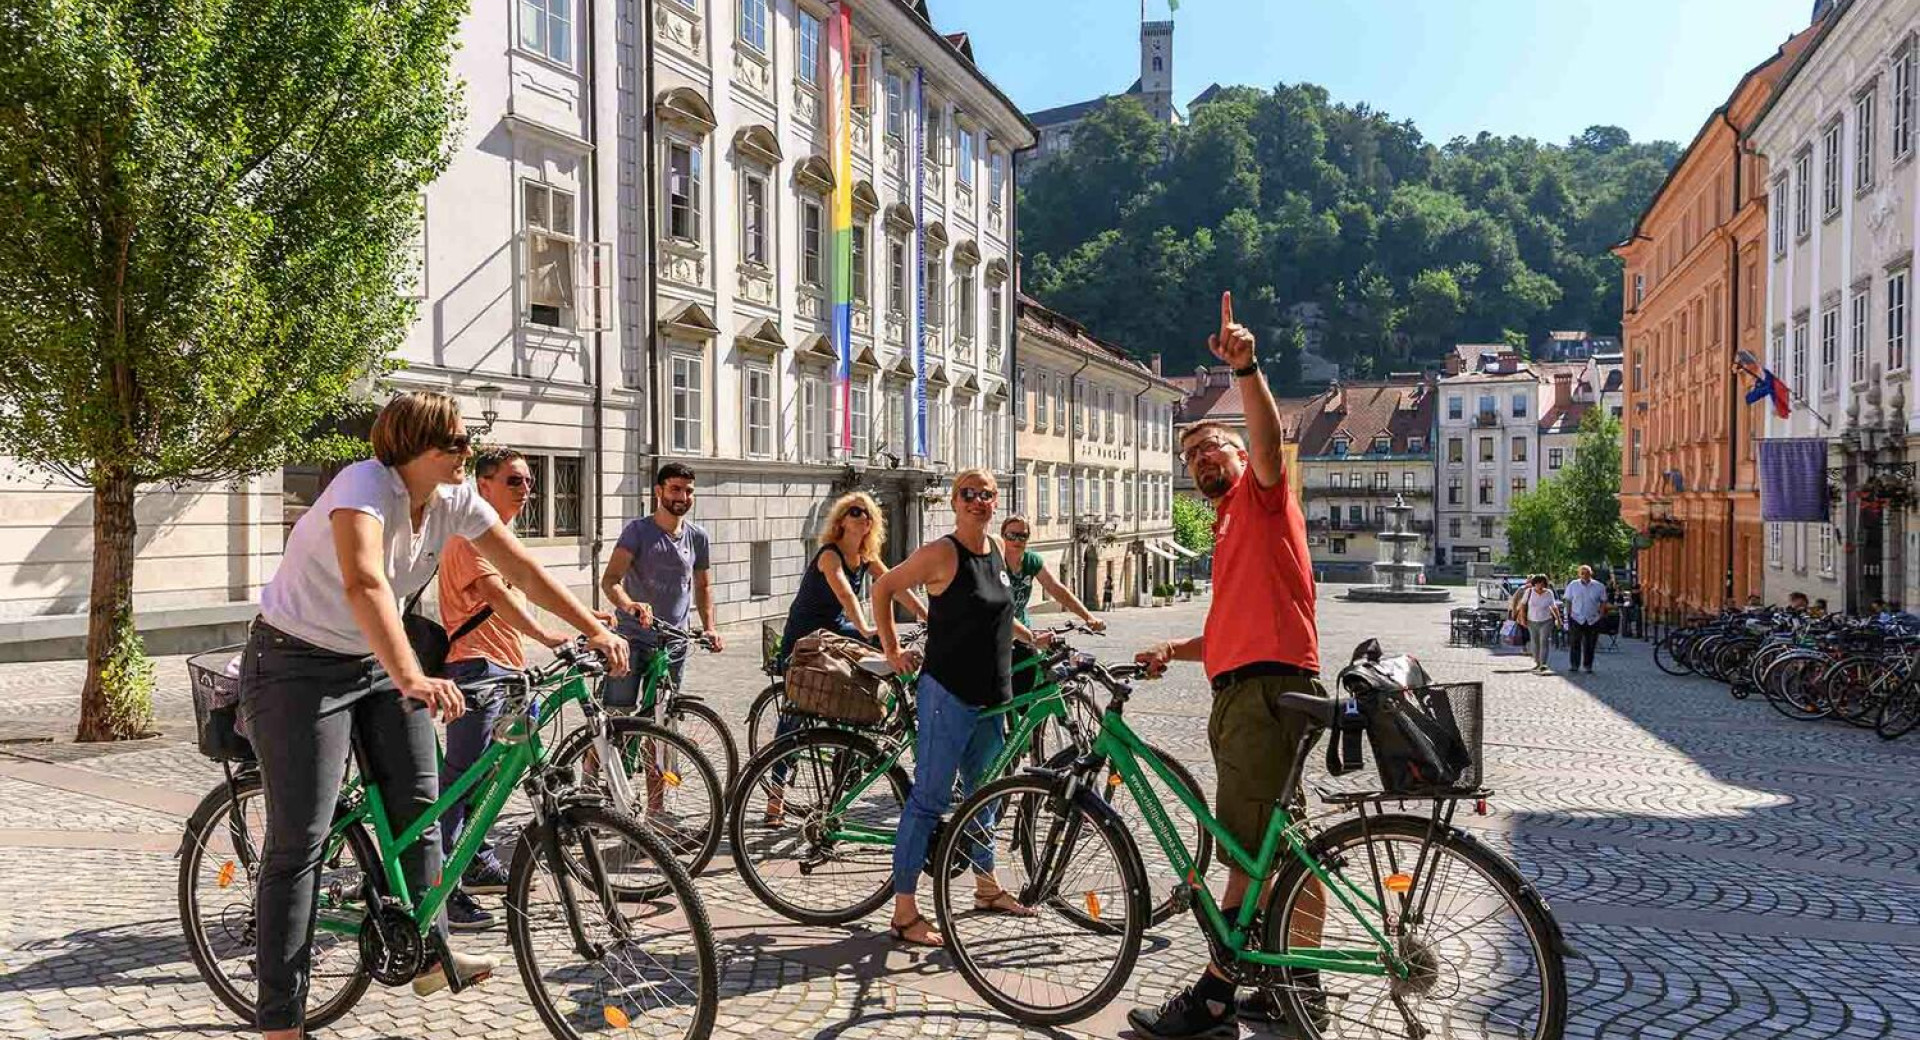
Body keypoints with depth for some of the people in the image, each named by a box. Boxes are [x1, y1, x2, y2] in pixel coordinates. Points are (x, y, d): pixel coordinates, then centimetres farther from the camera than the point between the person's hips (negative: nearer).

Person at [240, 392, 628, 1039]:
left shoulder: (455, 498, -6)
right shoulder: (365, 486, -28)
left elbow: (521, 568, -3)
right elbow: (364, 583, -45)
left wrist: (593, 630, -10)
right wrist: (412, 678, -58)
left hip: (375, 662, 7)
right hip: (298, 666, -7)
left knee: (417, 805, 4)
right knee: (300, 839, -7)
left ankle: (429, 952, 19)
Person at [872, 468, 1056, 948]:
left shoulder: (994, 549, 11)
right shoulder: (942, 553, -13)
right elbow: (883, 589, -7)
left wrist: (1030, 637, 29)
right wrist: (892, 650, -6)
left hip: (990, 697, 8)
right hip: (947, 696, -8)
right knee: (928, 800, -6)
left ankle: (986, 886, 37)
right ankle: (905, 914, -1)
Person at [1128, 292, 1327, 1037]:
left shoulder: (1262, 495, 3)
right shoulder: (1230, 530, 28)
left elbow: (1268, 438, -20)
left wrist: (1246, 368, -34)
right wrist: (1174, 651, 16)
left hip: (1268, 689, -10)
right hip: (1239, 694, 10)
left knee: (1248, 849, -9)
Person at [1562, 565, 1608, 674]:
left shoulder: (1599, 587, 2)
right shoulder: (1572, 585, 2)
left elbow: (1603, 602, 7)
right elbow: (1568, 602, 5)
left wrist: (1601, 615, -1)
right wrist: (1568, 616, -1)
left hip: (1593, 620, 1)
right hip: (1576, 619, 0)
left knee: (1590, 645, 6)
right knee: (1574, 643, -1)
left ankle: (1588, 666, 16)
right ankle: (1574, 665, 9)